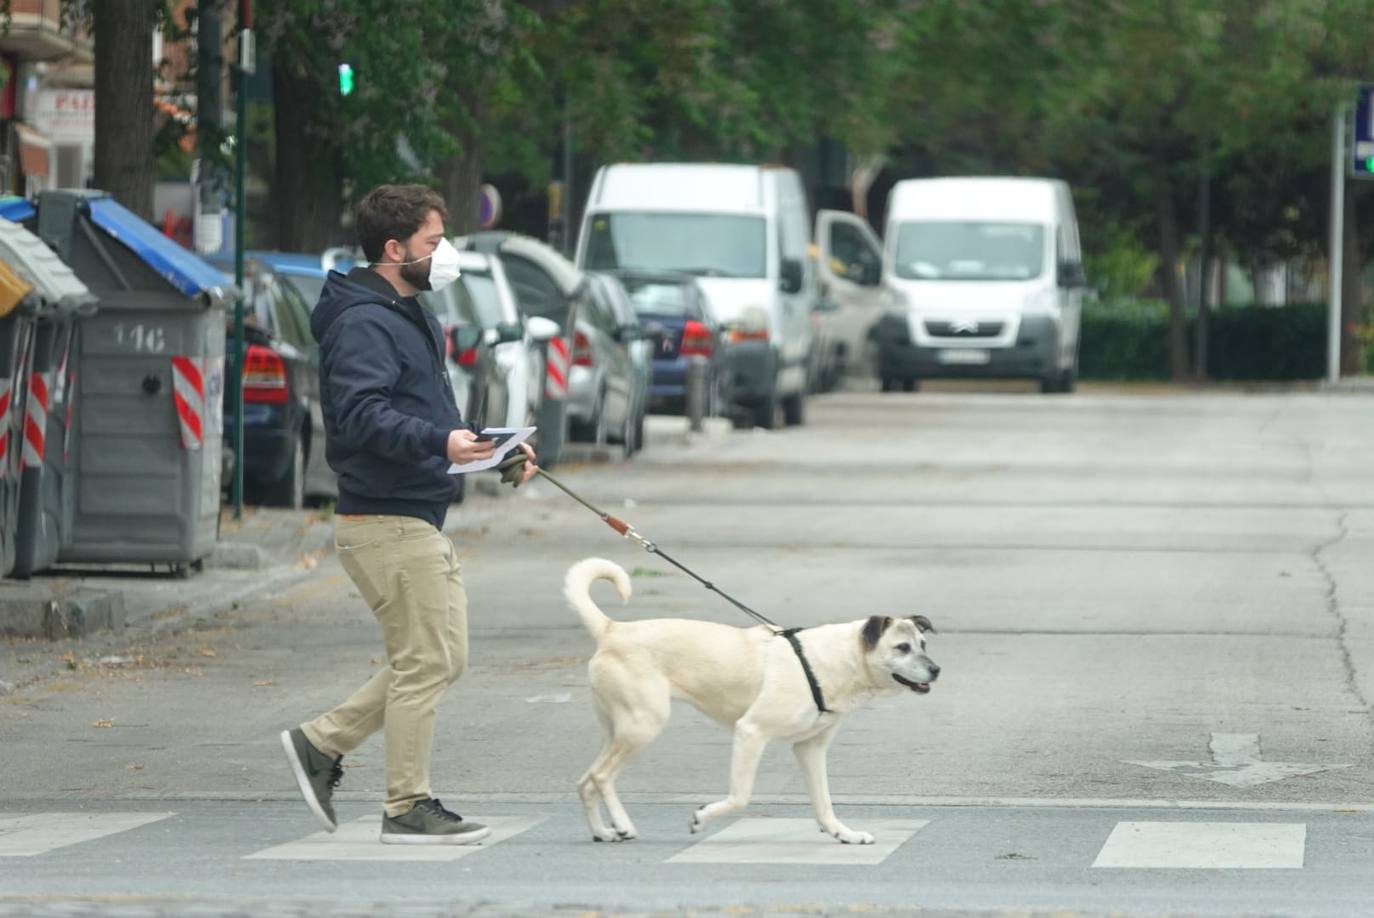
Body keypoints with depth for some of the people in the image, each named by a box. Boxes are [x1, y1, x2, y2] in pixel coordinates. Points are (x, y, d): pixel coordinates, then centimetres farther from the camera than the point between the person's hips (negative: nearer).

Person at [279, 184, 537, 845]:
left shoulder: (410, 317, 19)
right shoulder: (363, 323, -14)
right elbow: (361, 414, -27)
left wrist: (492, 449, 15)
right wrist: (439, 442, -37)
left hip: (420, 521, 10)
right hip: (386, 522, -10)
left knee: (443, 660, 12)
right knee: (424, 664, -6)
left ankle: (320, 743, 17)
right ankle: (408, 808, 2)